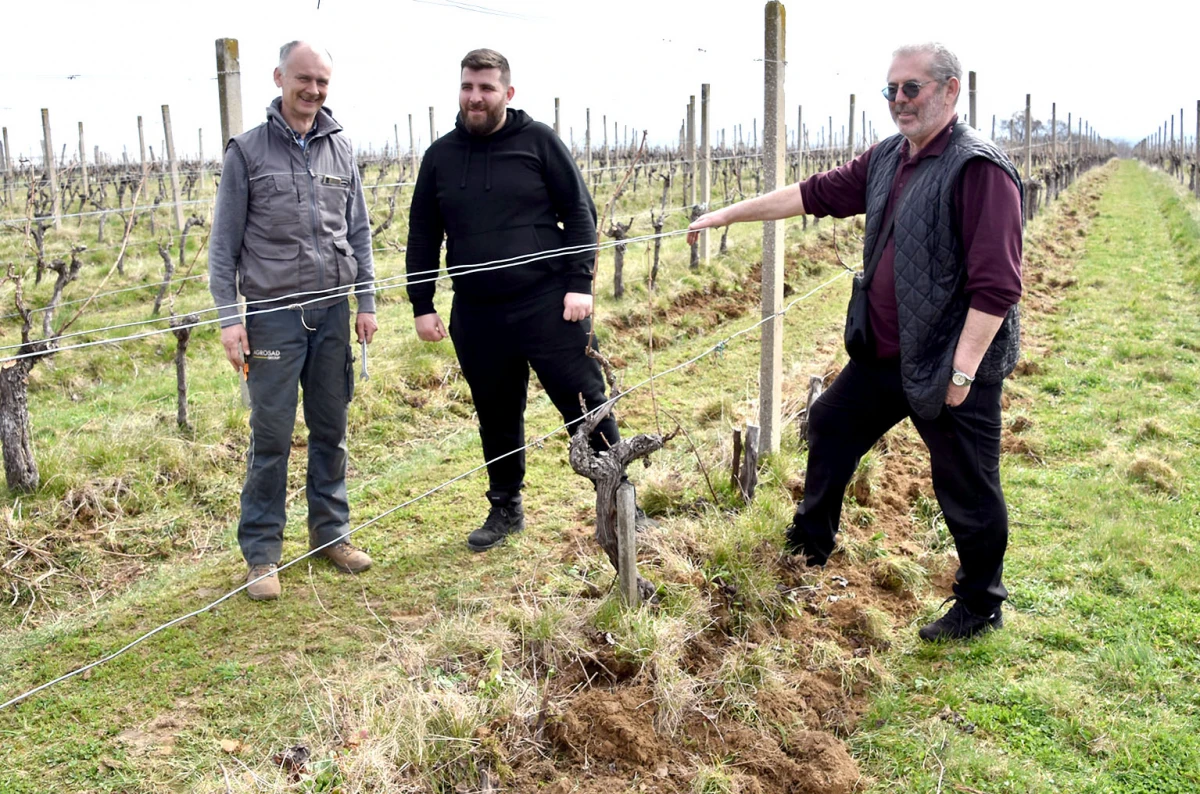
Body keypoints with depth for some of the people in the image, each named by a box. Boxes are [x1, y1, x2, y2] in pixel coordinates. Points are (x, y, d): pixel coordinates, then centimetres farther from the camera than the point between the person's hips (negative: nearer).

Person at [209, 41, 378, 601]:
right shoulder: (248, 151, -1)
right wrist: (229, 317, -7)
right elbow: (224, 243, -1)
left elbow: (359, 232, 13)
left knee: (331, 430, 10)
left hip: (333, 312, 4)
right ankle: (261, 552, 12)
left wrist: (366, 302, 8)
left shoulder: (340, 149, 8)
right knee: (271, 436, 0)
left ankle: (331, 532, 24)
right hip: (274, 316, -3)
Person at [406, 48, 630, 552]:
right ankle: (506, 509, 31)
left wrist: (579, 284, -11)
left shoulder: (538, 141, -1)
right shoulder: (440, 156, 8)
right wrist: (422, 306, 9)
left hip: (547, 304, -3)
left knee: (585, 405, 0)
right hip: (475, 315, 4)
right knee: (497, 417, 14)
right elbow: (423, 236, 13)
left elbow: (579, 213, -2)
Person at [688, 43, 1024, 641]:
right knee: (830, 424, 23)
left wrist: (963, 369, -25)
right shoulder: (886, 160, 8)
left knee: (967, 490, 5)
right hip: (886, 353, 9)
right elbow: (816, 194, 15)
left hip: (953, 364, -9)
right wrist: (729, 214, 14)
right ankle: (812, 538, 46)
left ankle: (980, 607, 26)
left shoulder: (978, 169, -19)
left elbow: (996, 284, -23)